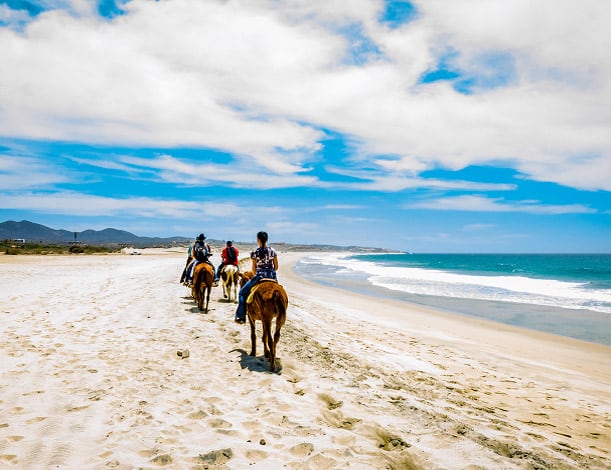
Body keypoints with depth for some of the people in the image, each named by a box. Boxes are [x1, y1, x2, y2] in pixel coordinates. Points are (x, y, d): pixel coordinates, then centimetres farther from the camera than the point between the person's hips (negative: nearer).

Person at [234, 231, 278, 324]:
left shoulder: (255, 252, -5)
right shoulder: (273, 251, 4)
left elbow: (254, 268, 0)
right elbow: (276, 267, 7)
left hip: (259, 276, -4)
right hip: (272, 277, 4)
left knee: (242, 293, 12)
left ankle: (241, 317, 6)